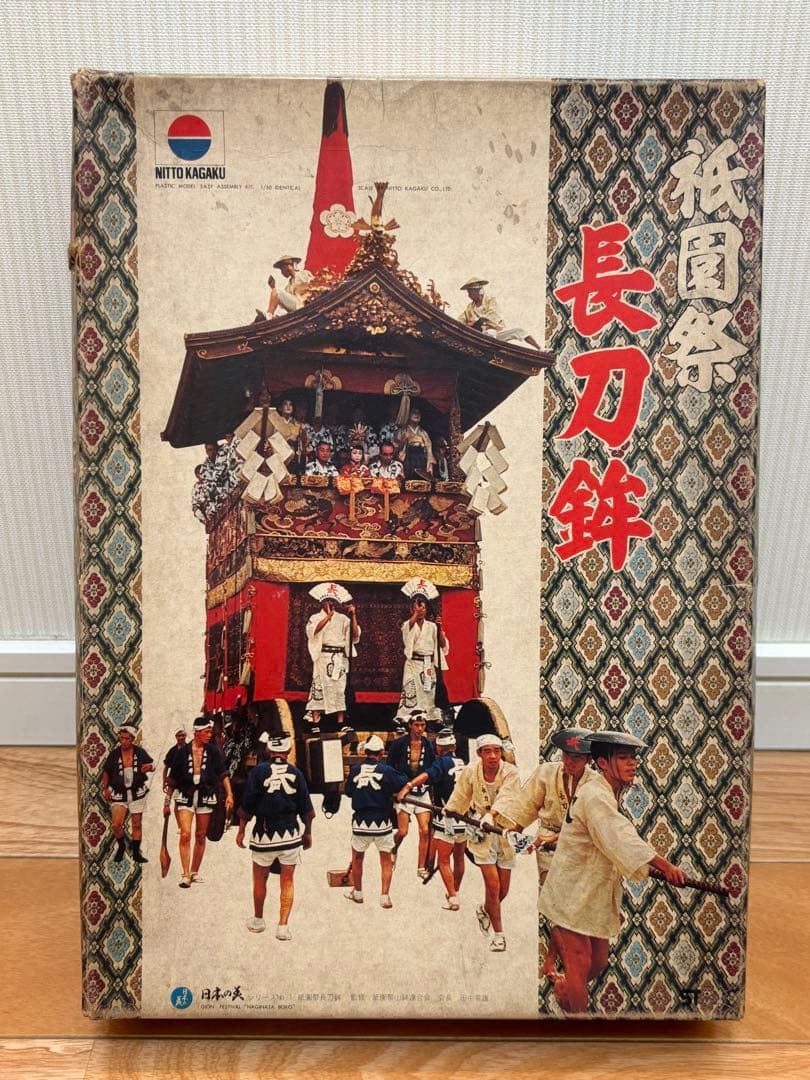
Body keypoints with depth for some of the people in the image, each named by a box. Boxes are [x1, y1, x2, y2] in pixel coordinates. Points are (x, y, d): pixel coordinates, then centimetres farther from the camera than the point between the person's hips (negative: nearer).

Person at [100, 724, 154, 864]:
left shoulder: (140, 752, -3)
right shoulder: (114, 754, -4)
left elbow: (151, 764, 8)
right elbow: (106, 772, 8)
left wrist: (149, 767, -15)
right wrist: (105, 788, -2)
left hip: (137, 793, 1)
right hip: (119, 794, 0)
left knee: (136, 825, 6)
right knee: (116, 825, -10)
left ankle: (136, 852, 20)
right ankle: (121, 846, 18)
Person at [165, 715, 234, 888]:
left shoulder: (213, 751, 0)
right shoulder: (183, 752, -3)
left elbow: (223, 773, 0)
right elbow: (172, 779, 4)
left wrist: (229, 794, -12)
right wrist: (167, 802, 6)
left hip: (206, 796, 2)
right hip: (186, 796, -2)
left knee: (201, 836, 10)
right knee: (185, 835, -11)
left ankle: (195, 872, 23)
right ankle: (185, 875, -5)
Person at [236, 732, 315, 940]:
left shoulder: (258, 771, -7)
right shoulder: (296, 773, -1)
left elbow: (247, 807, -5)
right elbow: (307, 810, 3)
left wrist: (241, 831, 7)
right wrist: (308, 833, 15)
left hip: (264, 836, -1)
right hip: (291, 835, 1)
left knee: (260, 879, 18)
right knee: (287, 881, 11)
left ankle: (258, 921, 32)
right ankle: (283, 926, 11)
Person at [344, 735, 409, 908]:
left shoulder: (355, 770, -3)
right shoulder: (386, 770, -11)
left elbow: (348, 791, 11)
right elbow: (405, 783, -3)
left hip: (360, 822, 2)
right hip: (382, 822, -2)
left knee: (357, 858, 23)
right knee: (386, 860, 14)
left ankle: (357, 892, 35)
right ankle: (384, 896, 12)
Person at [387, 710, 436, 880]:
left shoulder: (428, 745, 4)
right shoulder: (398, 744, -8)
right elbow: (389, 768, -1)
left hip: (422, 792, 4)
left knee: (425, 830, -2)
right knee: (402, 832, -5)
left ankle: (421, 868, 10)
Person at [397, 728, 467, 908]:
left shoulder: (442, 762, -12)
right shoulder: (462, 763, 6)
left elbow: (427, 775, -32)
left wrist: (407, 787, -42)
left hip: (446, 821, -6)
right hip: (465, 818, 6)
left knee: (444, 861, 6)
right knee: (459, 858, 21)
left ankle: (452, 898, 2)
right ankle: (455, 892, 36)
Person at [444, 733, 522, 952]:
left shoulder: (510, 772, -19)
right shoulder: (470, 772, -13)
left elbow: (505, 799, -34)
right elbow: (459, 799, 2)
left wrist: (491, 815, -48)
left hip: (505, 830, 1)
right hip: (480, 830, -1)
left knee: (503, 890, 11)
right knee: (493, 884, -8)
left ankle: (484, 910, 44)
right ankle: (498, 933, 15)